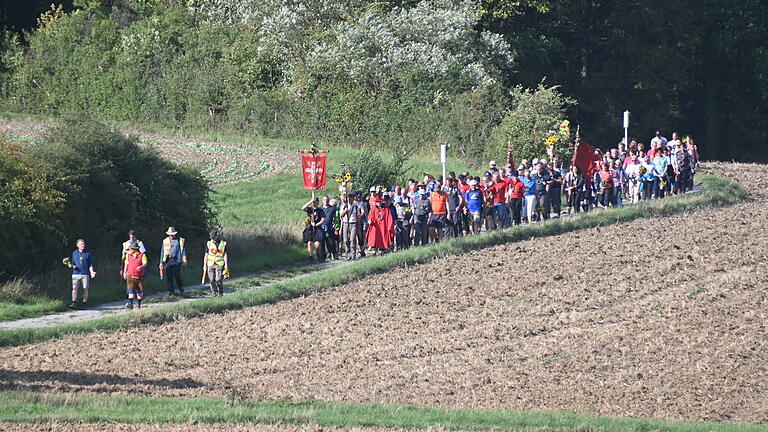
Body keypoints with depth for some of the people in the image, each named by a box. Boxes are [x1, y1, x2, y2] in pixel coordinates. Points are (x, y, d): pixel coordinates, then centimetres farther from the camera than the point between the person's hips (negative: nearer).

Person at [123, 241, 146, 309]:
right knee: (131, 290, -11)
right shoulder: (128, 255, 9)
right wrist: (124, 273, 17)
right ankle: (130, 303, -21)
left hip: (139, 276, -2)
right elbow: (126, 264, 19)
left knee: (139, 291, 6)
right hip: (130, 275, 2)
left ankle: (138, 304, 19)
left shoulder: (142, 255, -3)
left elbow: (145, 264, -12)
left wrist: (141, 267, -33)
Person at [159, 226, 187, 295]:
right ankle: (170, 291, 8)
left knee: (177, 276, -7)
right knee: (168, 277, 1)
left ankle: (181, 291, 9)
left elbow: (184, 251, 9)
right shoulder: (165, 241, 14)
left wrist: (184, 261, -1)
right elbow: (162, 252, 15)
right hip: (167, 261, 2)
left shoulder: (180, 241, 9)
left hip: (176, 261, -2)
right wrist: (161, 263, 10)